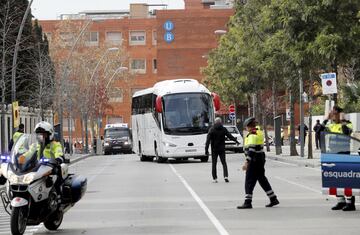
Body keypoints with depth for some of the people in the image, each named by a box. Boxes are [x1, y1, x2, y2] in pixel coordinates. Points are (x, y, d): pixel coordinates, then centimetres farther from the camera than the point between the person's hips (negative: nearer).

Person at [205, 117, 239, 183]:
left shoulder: (211, 130, -6)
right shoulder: (224, 129, -2)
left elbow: (208, 140, -10)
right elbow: (230, 136, 5)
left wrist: (206, 149, -10)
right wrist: (236, 141, 19)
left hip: (214, 149, -1)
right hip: (222, 149, 1)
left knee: (214, 164, 7)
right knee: (224, 163, 8)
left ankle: (215, 178, 5)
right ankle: (226, 176, -9)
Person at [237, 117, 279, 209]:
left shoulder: (252, 135, -17)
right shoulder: (258, 132, 12)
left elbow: (252, 150, -24)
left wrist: (247, 162, -27)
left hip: (254, 160, -10)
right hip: (260, 158, 10)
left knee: (249, 181, -6)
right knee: (262, 179, 17)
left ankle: (248, 202, -7)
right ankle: (273, 199, 20)